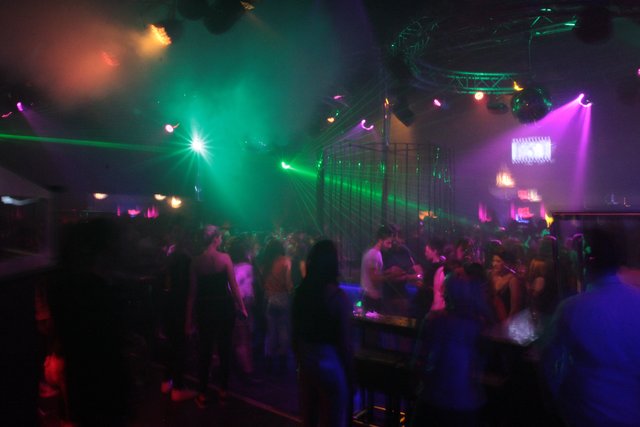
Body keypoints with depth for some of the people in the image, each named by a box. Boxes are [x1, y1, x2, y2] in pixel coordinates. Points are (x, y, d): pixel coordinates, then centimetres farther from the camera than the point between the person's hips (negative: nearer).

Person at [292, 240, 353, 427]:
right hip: (330, 364, -5)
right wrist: (350, 374, -4)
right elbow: (344, 342, -17)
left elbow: (295, 333, 3)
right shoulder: (337, 296, -20)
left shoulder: (300, 291, -6)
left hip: (306, 361, 5)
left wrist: (299, 359, 16)